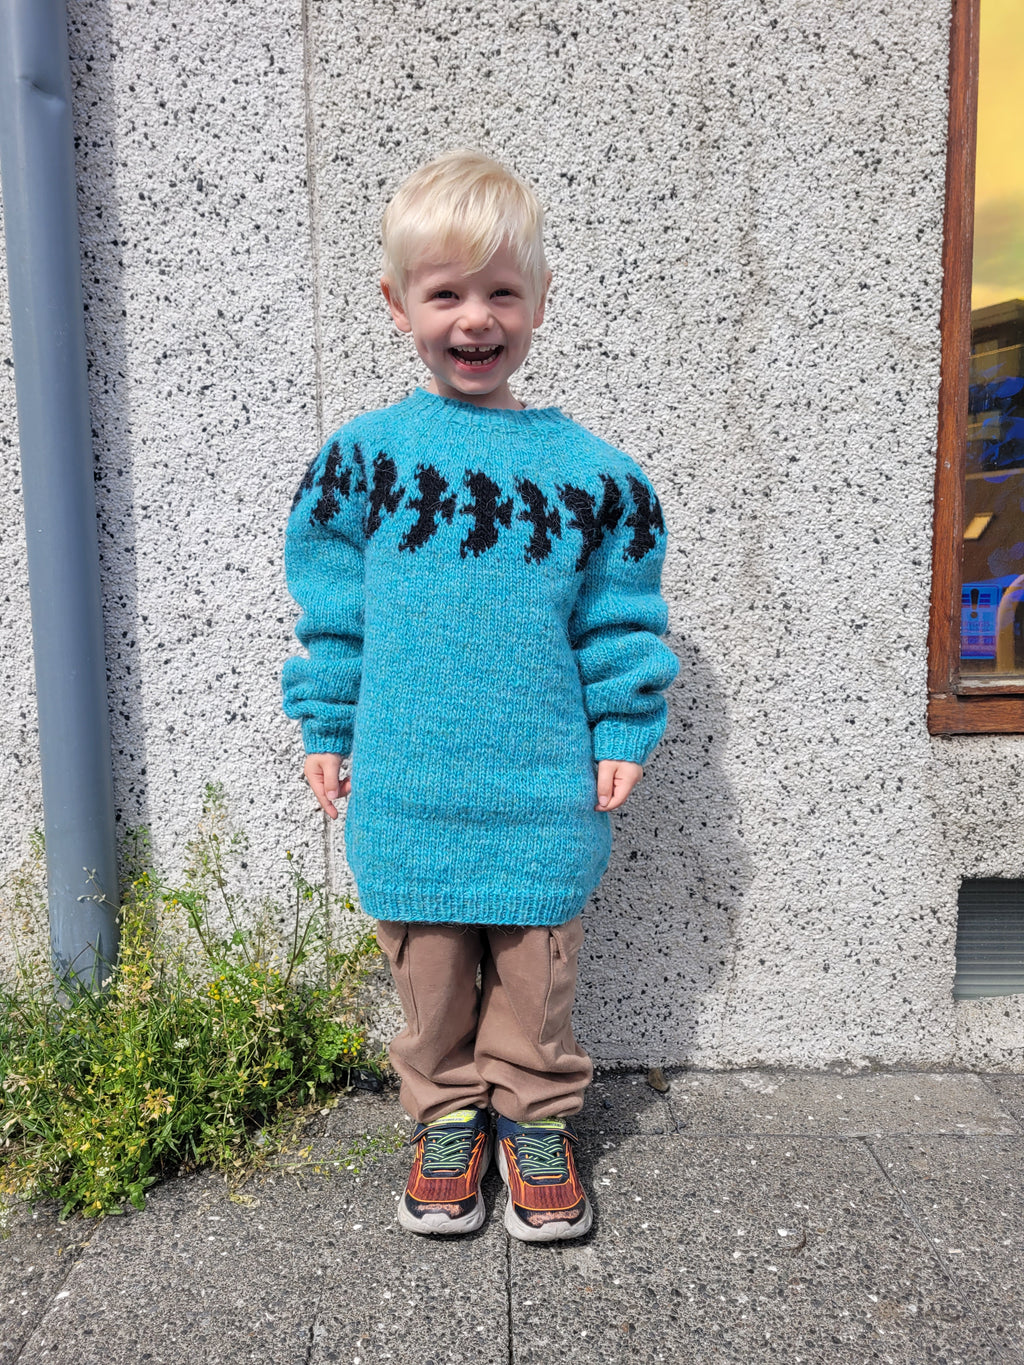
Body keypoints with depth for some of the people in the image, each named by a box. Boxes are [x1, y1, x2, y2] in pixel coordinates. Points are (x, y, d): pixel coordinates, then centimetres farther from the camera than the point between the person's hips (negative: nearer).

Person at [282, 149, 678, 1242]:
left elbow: (619, 616, 5)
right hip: (405, 784, 1)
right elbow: (331, 606, 5)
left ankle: (534, 1117, 37)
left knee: (535, 968, 14)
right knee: (428, 969, 15)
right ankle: (446, 1114, 38)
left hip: (542, 783, 0)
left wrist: (624, 732, 2)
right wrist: (326, 729, 5)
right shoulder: (364, 456, 0)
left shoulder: (586, 468, -1)